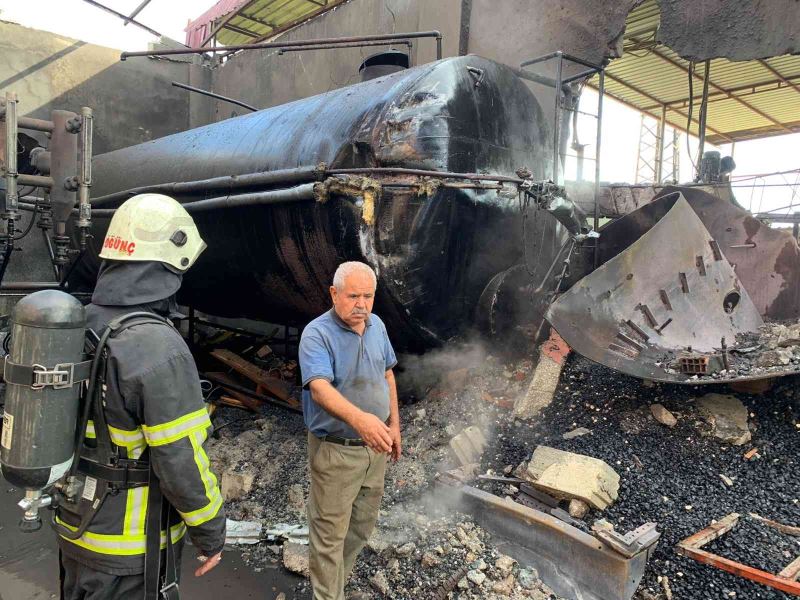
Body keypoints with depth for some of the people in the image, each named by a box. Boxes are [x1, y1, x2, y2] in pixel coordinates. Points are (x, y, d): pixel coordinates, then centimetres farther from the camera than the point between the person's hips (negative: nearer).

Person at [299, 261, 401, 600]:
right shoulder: (317, 334, -21)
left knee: (363, 524, 24)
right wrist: (359, 418, -52)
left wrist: (394, 423, 11)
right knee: (330, 533, 6)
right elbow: (320, 388, -36)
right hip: (336, 451, -7)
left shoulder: (377, 325, 1)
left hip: (375, 446, 7)